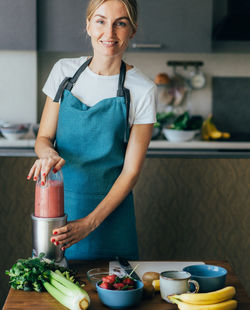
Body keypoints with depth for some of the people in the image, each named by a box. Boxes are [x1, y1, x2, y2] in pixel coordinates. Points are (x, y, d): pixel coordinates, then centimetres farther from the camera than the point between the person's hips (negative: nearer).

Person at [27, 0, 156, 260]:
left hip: (110, 208, -2)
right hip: (58, 201, 3)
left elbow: (131, 171, -9)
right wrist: (47, 152, -19)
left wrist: (90, 222, -17)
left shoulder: (142, 90, -9)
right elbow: (44, 137, 5)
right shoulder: (64, 71, 1)